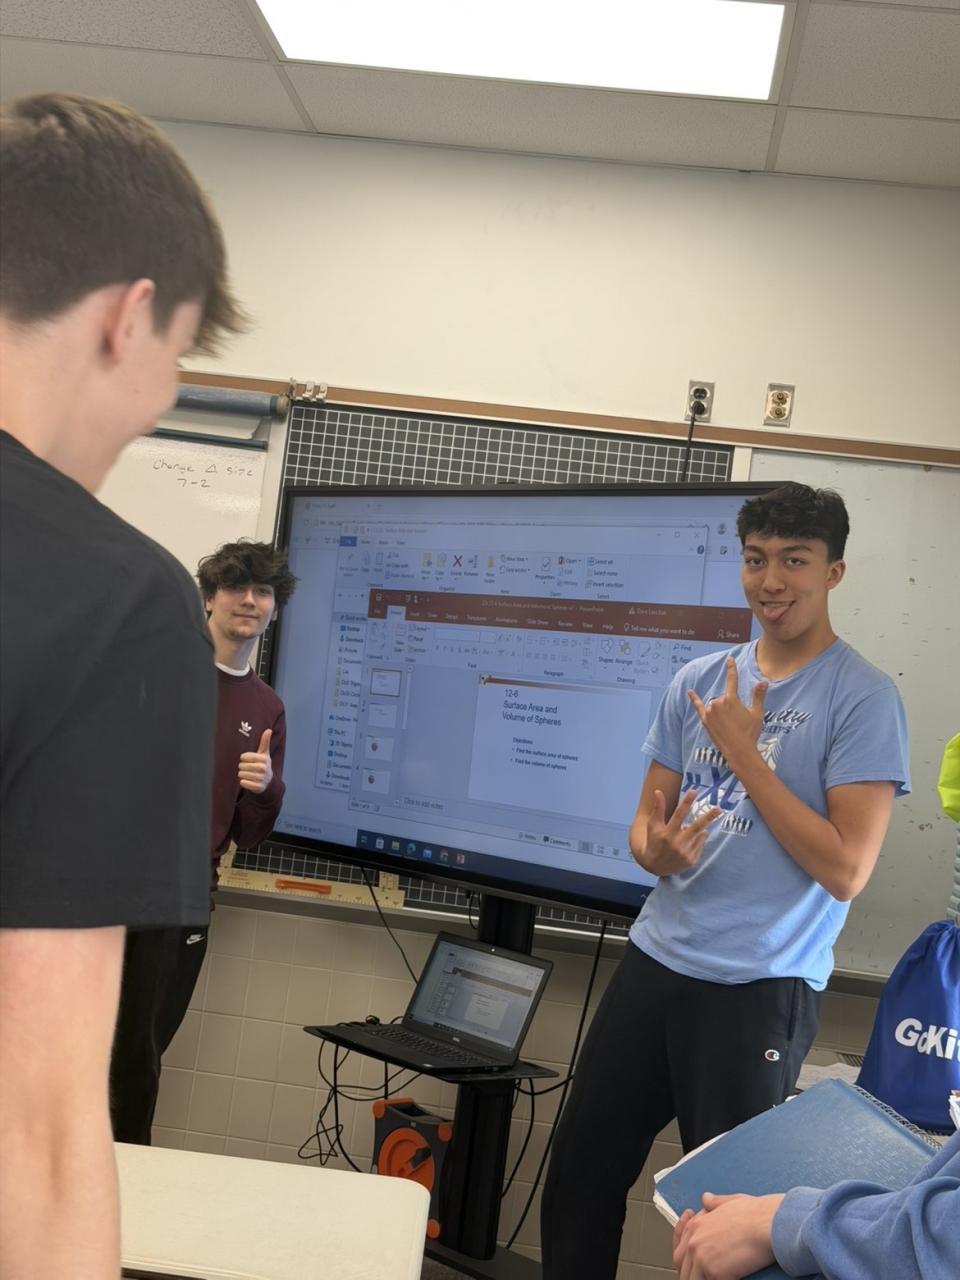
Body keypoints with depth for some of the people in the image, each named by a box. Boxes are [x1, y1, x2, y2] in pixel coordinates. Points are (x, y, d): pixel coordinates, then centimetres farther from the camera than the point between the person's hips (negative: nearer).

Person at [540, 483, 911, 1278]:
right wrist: (658, 850, -13)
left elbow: (846, 870, -17)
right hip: (657, 959, 6)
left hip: (761, 987, -5)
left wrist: (742, 750, -16)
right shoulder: (699, 682, 7)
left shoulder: (863, 698, -10)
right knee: (581, 1165, 12)